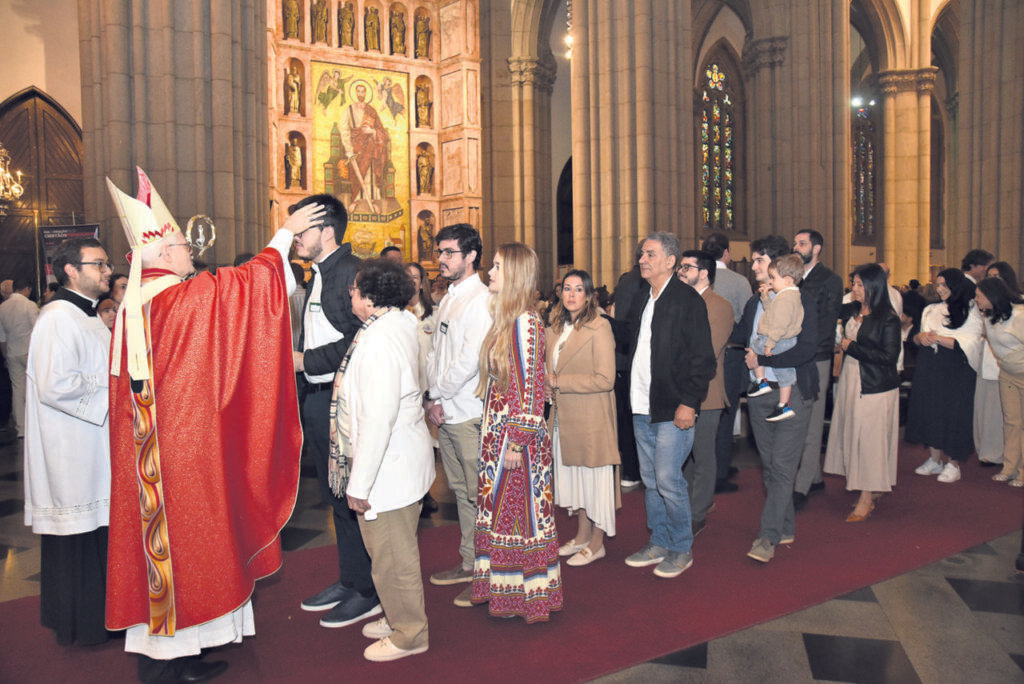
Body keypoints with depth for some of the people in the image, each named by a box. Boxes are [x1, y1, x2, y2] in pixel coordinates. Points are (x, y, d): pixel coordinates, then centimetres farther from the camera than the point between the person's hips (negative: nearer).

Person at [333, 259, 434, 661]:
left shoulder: (379, 340, -24)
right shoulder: (398, 326, 8)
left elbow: (378, 419, -27)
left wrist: (359, 483, -21)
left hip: (388, 468, -10)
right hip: (401, 461, 10)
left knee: (392, 556, 7)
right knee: (395, 552, 23)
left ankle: (408, 635, 24)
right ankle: (399, 618, 40)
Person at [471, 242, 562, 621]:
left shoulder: (525, 322, -16)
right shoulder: (505, 319, 10)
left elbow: (531, 388, -19)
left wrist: (517, 443, -19)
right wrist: (495, 439, 14)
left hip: (517, 436, -8)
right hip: (497, 433, 8)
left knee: (520, 515, 3)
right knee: (503, 514, 16)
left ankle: (531, 599, 19)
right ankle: (507, 593, 29)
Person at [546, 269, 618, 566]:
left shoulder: (599, 328, -13)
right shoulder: (555, 328, 10)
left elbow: (605, 379, -20)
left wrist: (559, 383, -17)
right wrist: (548, 387, 3)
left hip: (592, 419, -7)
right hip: (564, 419, 7)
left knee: (595, 477, 5)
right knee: (573, 476, 16)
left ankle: (597, 543, 18)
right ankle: (582, 535, 32)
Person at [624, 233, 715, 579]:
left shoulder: (687, 300, -8)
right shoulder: (642, 302, 15)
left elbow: (702, 358, -12)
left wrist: (688, 402, -17)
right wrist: (632, 399, 14)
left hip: (673, 410, -7)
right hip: (642, 408, 8)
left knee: (668, 480, -4)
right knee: (651, 481, 14)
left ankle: (681, 549, 13)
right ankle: (658, 543, 27)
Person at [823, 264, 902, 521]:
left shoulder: (888, 319, -12)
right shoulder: (853, 311, 8)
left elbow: (889, 356, -17)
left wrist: (852, 347, -14)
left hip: (875, 387, -7)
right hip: (851, 382, 7)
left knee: (869, 439, -1)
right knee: (853, 435, 9)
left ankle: (866, 499, 8)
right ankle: (872, 490, 23)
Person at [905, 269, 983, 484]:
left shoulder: (971, 313, -3)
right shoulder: (931, 310, 14)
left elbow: (966, 345, -13)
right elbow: (916, 339, 14)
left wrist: (939, 338, -21)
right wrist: (921, 336, -8)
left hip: (955, 372, -5)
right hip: (929, 369, 5)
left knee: (952, 415, -3)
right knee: (930, 411, 5)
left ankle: (952, 464, 7)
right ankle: (934, 459, 16)